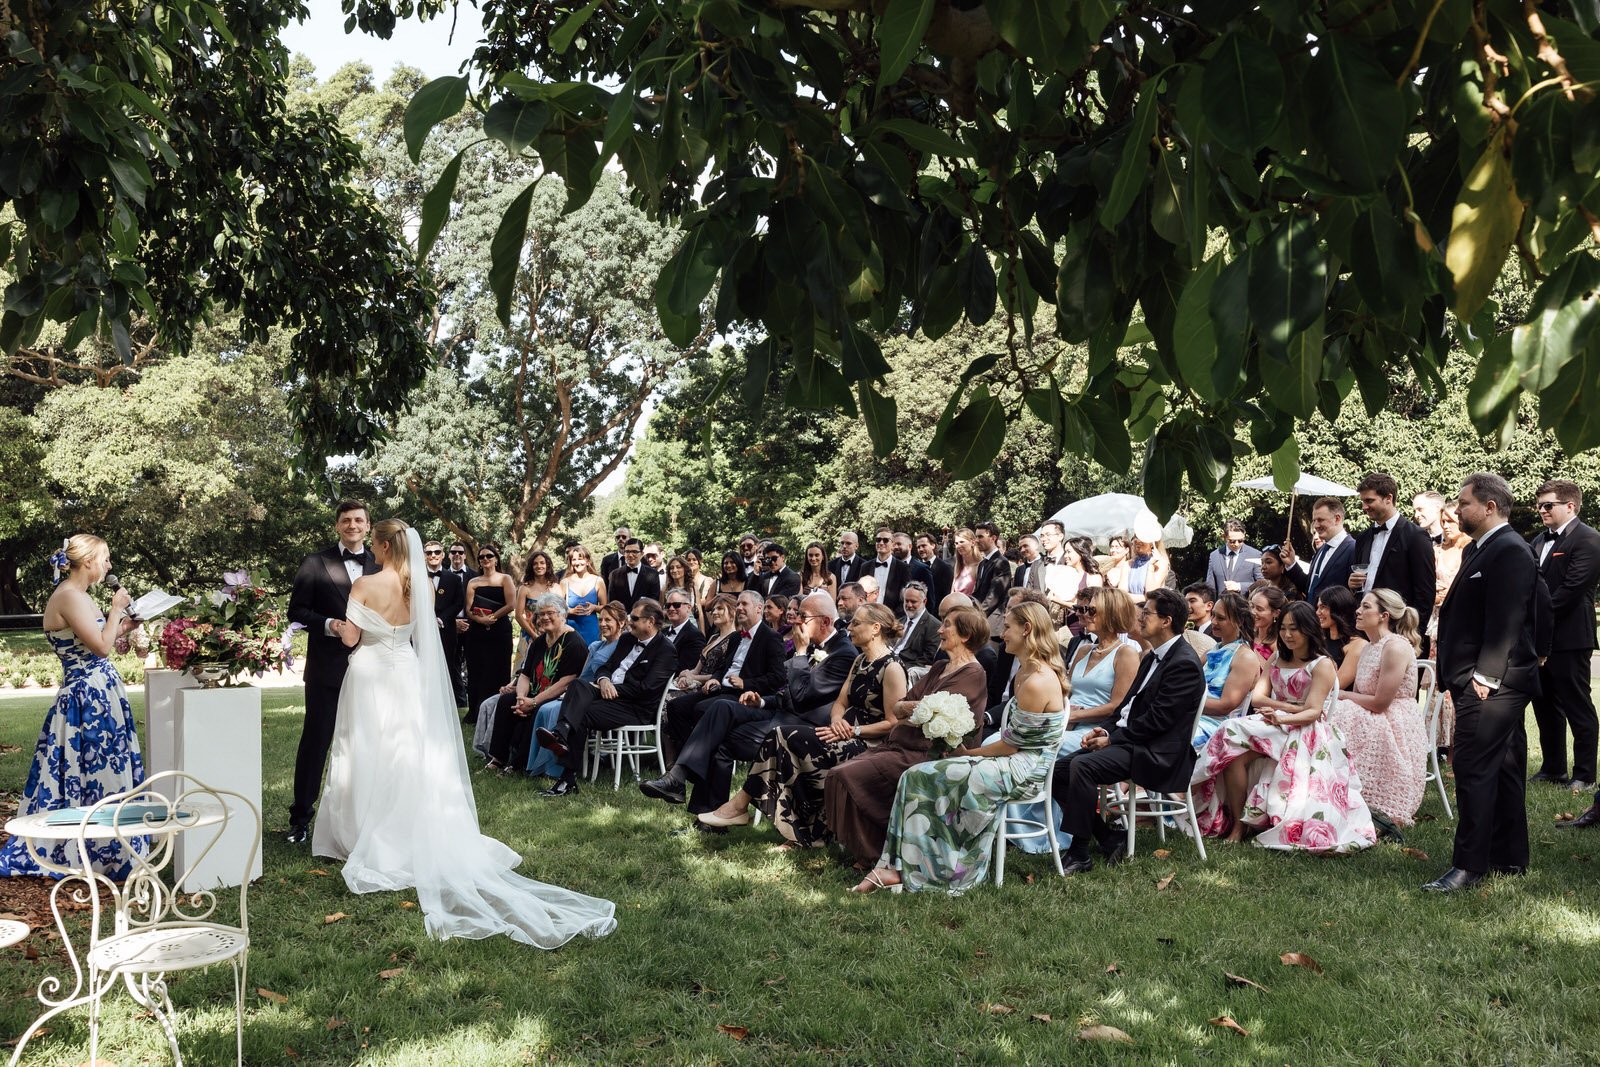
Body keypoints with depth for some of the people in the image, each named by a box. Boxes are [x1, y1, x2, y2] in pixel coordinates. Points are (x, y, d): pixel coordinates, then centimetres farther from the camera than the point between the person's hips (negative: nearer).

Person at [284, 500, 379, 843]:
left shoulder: (382, 565, 7)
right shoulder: (315, 564, 0)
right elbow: (296, 611, -1)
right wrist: (327, 625, -16)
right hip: (327, 668, -3)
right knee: (315, 739, 3)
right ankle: (301, 817, 12)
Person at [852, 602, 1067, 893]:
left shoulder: (1037, 683, -21)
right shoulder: (1026, 671, 11)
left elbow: (1011, 745, -16)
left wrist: (969, 753, -3)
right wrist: (973, 752, 3)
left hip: (1023, 770, -10)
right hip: (1015, 762, 10)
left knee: (921, 778, -15)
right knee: (916, 776, -3)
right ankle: (896, 867, -7)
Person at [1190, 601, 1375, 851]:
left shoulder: (1322, 665, 1)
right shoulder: (1276, 659, 19)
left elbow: (1313, 712, -11)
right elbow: (1257, 698, 6)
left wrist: (1282, 718, -29)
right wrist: (1290, 707, -11)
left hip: (1302, 734, -6)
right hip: (1274, 724, 6)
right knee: (1233, 749, -27)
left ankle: (1239, 824, -21)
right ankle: (1236, 822, -23)